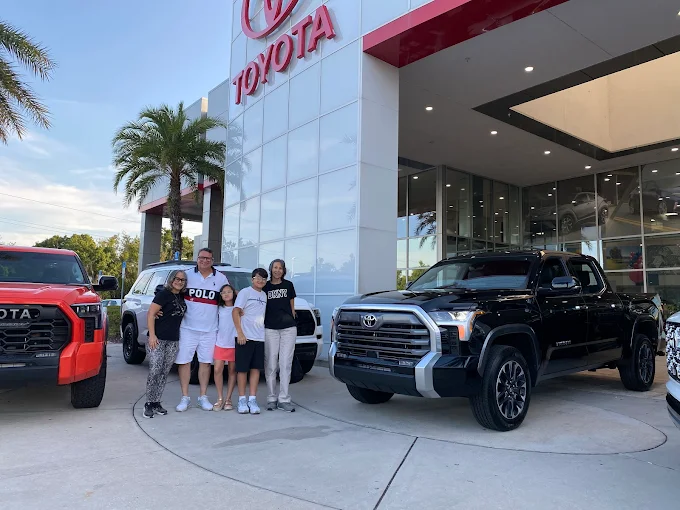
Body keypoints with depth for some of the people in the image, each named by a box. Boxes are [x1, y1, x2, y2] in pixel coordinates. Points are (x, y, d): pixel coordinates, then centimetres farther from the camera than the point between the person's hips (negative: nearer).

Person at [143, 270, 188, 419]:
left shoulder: (182, 297, 12)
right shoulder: (164, 294, -5)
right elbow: (150, 314, -9)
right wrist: (152, 335, -16)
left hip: (173, 341, 6)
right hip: (158, 339, -6)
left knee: (164, 373, 8)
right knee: (154, 371, -7)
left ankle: (156, 403, 17)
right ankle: (149, 404, 3)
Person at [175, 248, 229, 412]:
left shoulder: (221, 278, 6)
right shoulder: (188, 275, 3)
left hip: (209, 329, 1)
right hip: (188, 327, -1)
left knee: (205, 362, 8)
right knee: (184, 361, 0)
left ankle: (203, 397, 18)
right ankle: (185, 397, 11)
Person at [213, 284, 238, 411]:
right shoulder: (219, 309, 9)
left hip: (234, 344, -2)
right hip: (220, 343, 2)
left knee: (232, 371, 5)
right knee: (218, 370, -4)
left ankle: (228, 399, 14)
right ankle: (220, 399, 7)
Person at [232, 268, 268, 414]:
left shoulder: (264, 295, 15)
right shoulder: (245, 292, -2)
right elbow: (235, 312, -8)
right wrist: (240, 333, -14)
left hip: (260, 338, 5)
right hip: (245, 336, -5)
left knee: (256, 368, 4)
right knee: (242, 368, 1)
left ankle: (252, 399, 9)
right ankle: (242, 400, 10)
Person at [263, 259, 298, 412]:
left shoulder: (288, 285, 12)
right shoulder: (265, 287, 9)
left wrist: (293, 322, 12)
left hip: (288, 328, 1)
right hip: (270, 329, 0)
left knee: (285, 364, -2)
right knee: (271, 364, 1)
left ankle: (283, 399, 4)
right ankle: (272, 398, 12)